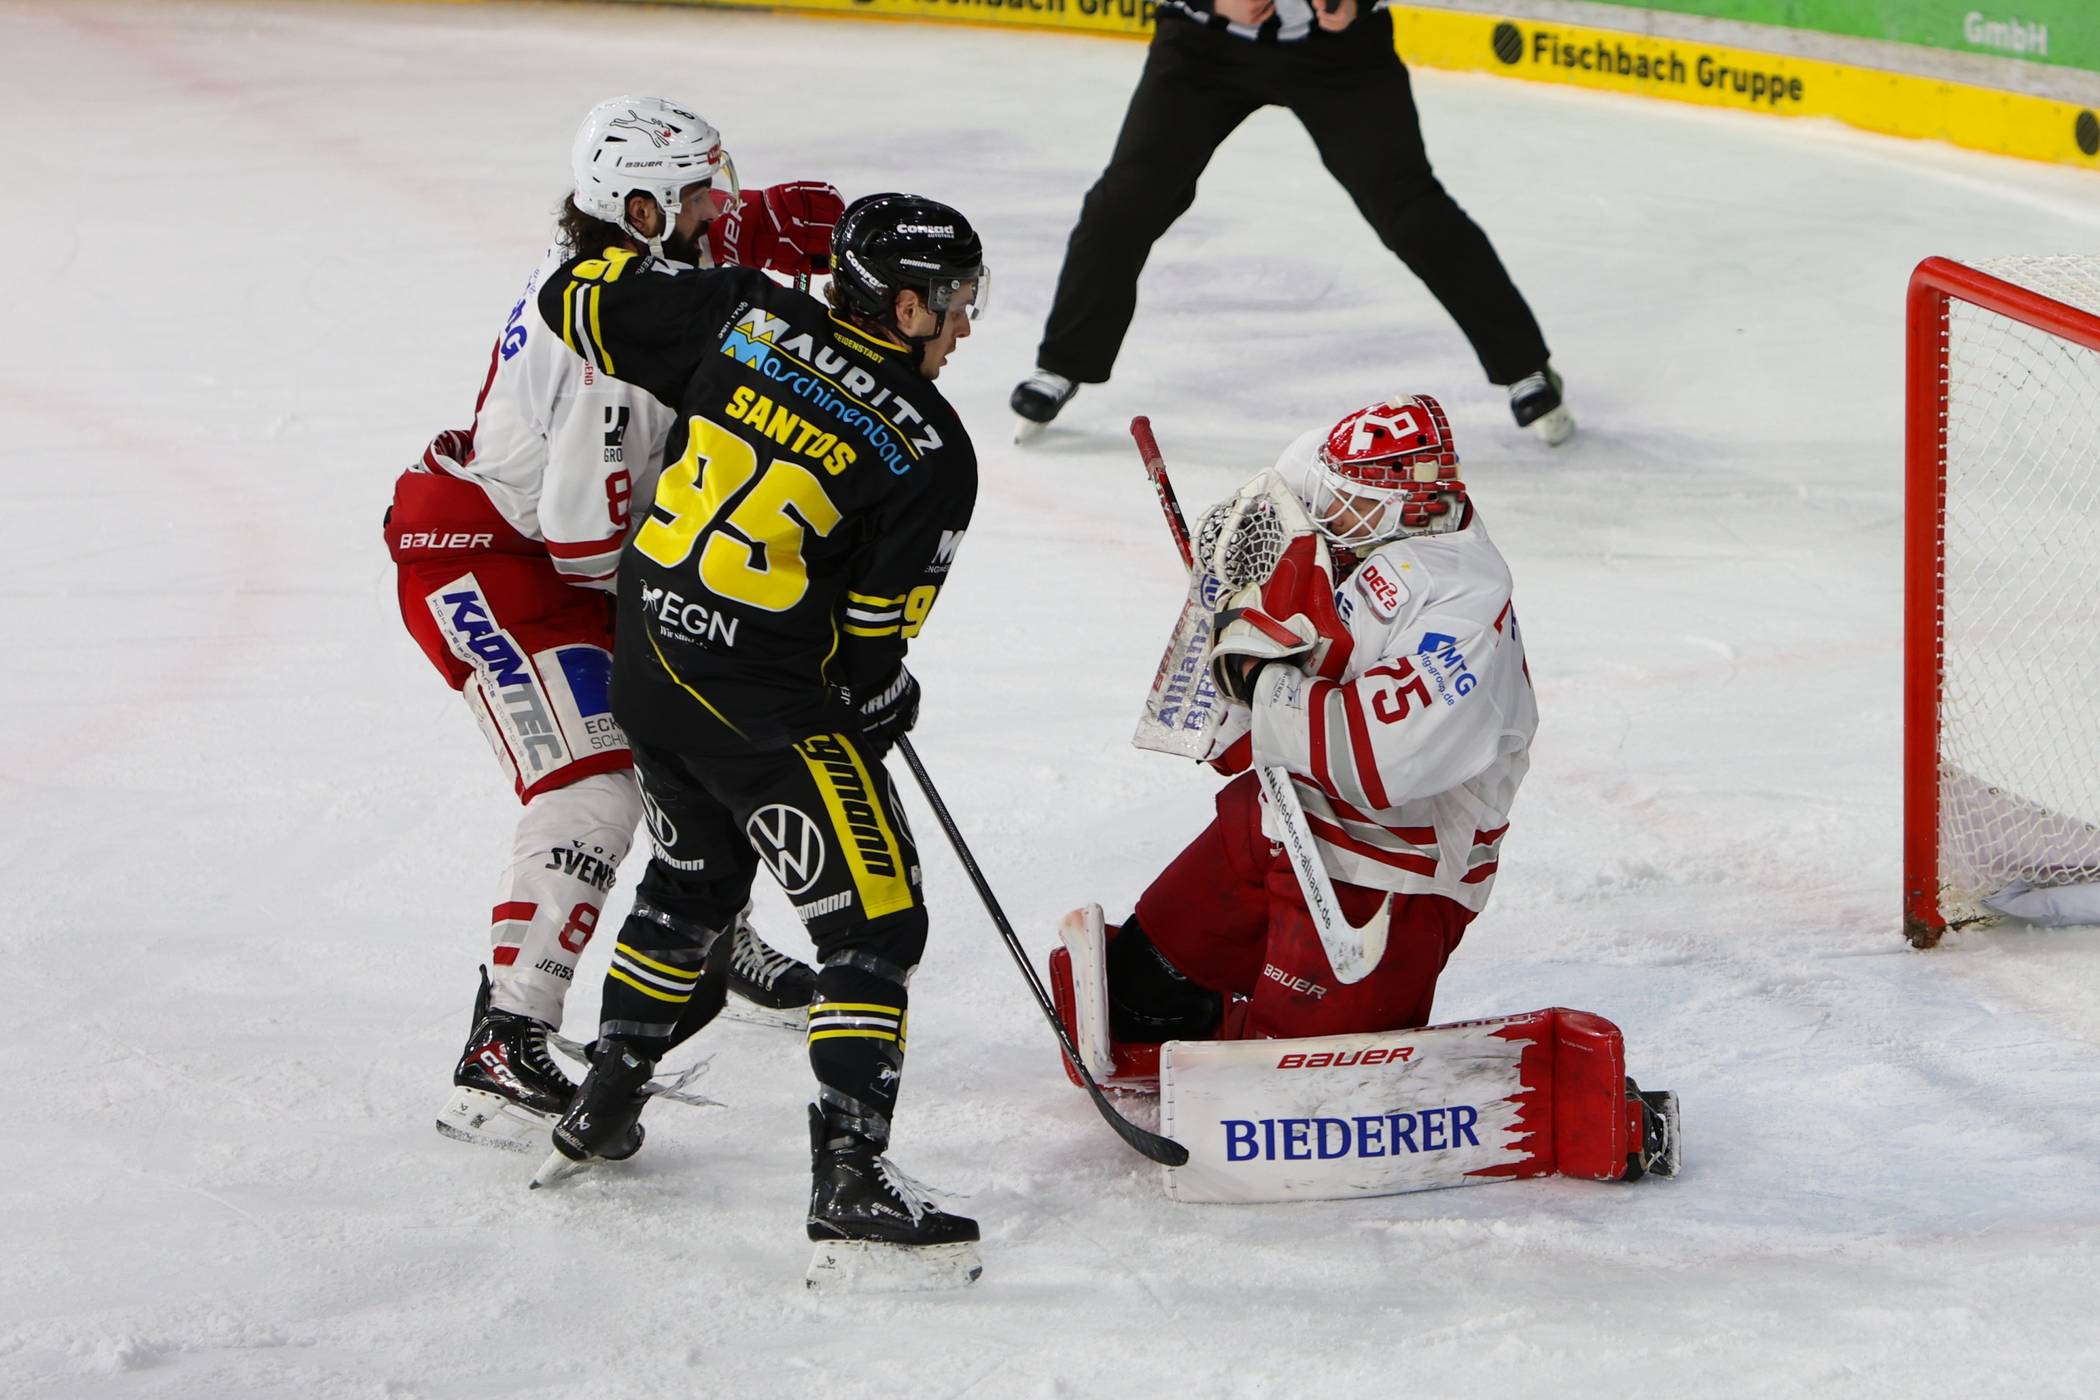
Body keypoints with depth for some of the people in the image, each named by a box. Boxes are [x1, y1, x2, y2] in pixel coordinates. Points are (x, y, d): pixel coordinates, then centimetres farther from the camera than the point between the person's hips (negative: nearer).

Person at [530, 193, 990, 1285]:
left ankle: (599, 1115, 42)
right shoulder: (931, 449, -11)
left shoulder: (742, 315, 0)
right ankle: (851, 1187, -15)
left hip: (649, 653, 7)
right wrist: (880, 701, 14)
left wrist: (615, 253, 28)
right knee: (876, 925, -4)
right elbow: (875, 628, -6)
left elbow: (578, 302, 7)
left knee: (694, 877, 30)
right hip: (766, 697, -7)